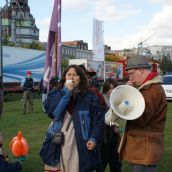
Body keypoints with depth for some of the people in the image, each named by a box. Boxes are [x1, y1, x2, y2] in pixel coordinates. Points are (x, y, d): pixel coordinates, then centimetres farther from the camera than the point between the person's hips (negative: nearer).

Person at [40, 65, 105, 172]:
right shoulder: (59, 94, 6)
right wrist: (66, 92, -13)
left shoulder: (90, 97, 0)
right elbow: (52, 111, -12)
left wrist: (94, 138, -13)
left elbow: (98, 119, -2)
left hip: (80, 144, -2)